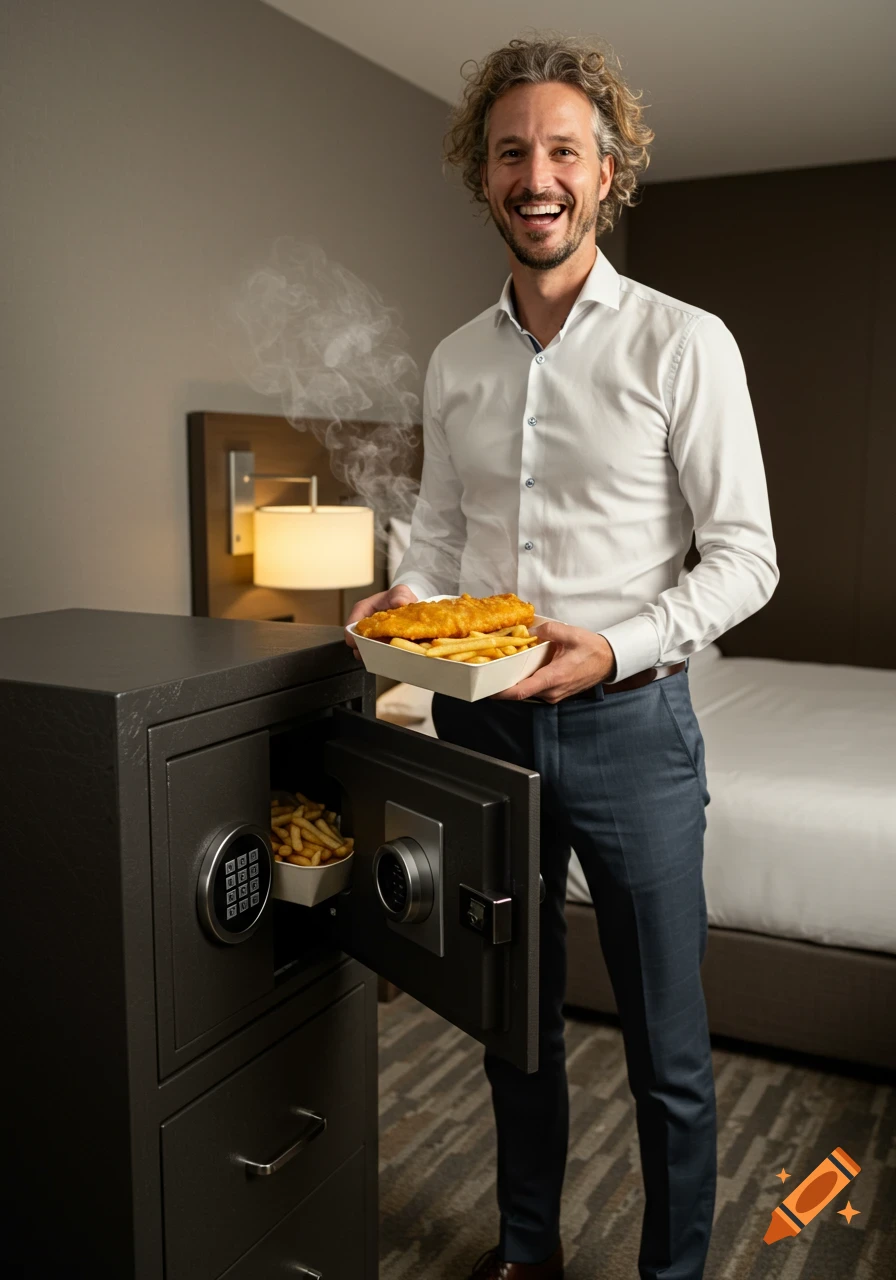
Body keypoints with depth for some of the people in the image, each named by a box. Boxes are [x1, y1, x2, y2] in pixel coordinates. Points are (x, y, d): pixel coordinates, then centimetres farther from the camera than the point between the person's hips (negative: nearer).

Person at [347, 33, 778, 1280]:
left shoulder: (683, 343, -6)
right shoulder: (454, 361, 9)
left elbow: (743, 556, -7)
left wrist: (619, 647, -21)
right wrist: (408, 596, -5)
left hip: (627, 722, -4)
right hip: (481, 721, 5)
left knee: (666, 1048, 7)